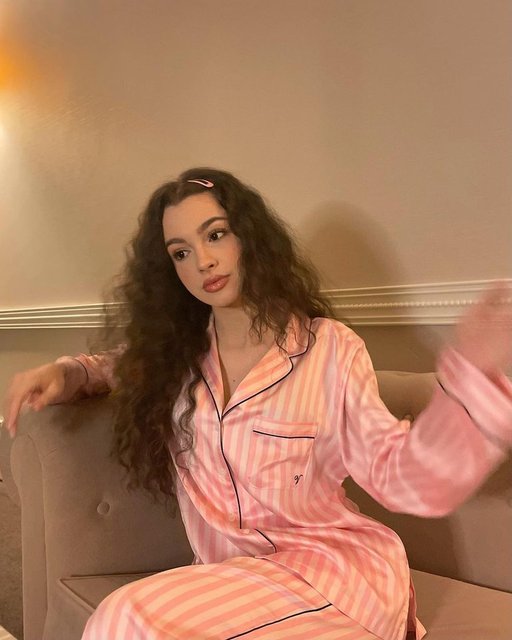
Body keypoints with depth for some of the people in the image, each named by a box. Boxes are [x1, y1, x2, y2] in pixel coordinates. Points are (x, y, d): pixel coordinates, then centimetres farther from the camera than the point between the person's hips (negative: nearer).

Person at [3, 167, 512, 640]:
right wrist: (60, 375, 1)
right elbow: (118, 367, 24)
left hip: (333, 562, -2)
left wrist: (471, 374, -24)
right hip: (232, 578, 3)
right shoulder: (175, 353, 4)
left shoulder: (328, 348, -6)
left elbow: (406, 481, -9)